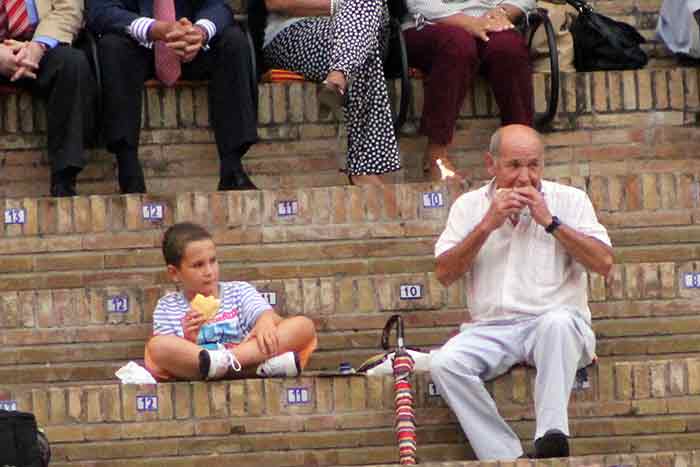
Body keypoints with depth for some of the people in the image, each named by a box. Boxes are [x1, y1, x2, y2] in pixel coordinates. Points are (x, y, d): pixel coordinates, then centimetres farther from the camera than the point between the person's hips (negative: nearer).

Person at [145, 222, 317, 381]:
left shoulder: (239, 291, 19)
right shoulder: (167, 307, 15)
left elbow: (265, 313, -1)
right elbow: (171, 354, 4)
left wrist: (266, 322, -26)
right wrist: (187, 340, -18)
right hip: (197, 374, -2)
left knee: (303, 325, -16)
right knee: (156, 346, -31)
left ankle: (227, 361, -36)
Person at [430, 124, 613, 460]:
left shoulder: (569, 200, 7)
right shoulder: (469, 206, 12)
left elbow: (603, 263, -3)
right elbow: (444, 274, 3)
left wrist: (550, 222, -8)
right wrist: (488, 224, -6)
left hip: (556, 321, -2)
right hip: (491, 329, 2)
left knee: (557, 322, -38)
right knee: (445, 363, -27)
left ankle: (551, 438, -42)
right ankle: (506, 458, -28)